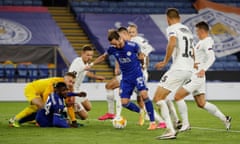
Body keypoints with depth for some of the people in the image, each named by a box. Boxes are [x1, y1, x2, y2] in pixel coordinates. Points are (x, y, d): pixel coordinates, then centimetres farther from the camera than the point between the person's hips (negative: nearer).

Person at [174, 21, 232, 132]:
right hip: (193, 76, 10)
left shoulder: (207, 42, -13)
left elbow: (211, 57, -26)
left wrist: (203, 69, -37)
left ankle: (186, 124, -8)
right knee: (201, 104, 12)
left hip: (197, 76, -10)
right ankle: (225, 119, 16)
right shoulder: (201, 42, 17)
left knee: (178, 96, -12)